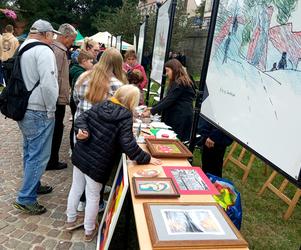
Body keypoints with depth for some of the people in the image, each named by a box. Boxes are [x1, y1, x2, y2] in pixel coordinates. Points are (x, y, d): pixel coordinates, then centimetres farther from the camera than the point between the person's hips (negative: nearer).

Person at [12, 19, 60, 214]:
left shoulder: (22, 49, 14)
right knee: (39, 156, -1)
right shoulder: (43, 51, -17)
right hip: (38, 112, -10)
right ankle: (26, 198, 7)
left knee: (30, 152, 21)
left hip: (23, 109, 10)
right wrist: (51, 110, -14)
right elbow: (48, 84, -26)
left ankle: (33, 185, 36)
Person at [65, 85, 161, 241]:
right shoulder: (126, 116, -18)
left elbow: (81, 118, 1)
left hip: (80, 155, 7)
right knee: (93, 196, 12)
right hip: (97, 164, -6)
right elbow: (128, 145, -23)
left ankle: (71, 220, 45)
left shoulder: (100, 105, 2)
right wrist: (146, 159, -15)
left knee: (76, 188, 23)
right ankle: (89, 231, 31)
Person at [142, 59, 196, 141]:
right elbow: (167, 98, 16)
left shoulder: (180, 83, -16)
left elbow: (168, 101, -20)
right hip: (176, 117, 9)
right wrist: (152, 108, 8)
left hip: (181, 119, -9)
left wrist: (151, 112, -16)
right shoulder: (176, 82, 17)